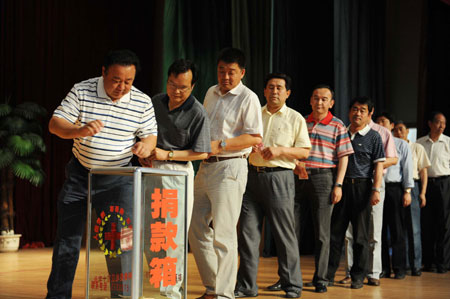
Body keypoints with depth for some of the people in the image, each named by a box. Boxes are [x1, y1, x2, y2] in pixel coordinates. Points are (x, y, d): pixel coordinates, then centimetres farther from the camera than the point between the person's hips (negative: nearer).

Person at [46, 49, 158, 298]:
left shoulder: (142, 102, -5)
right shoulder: (81, 91, -8)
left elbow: (150, 135, 4)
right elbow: (55, 124, -10)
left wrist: (145, 145, -20)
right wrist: (79, 131, -31)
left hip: (118, 178, 0)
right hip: (80, 173, 1)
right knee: (67, 237, 6)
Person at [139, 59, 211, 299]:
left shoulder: (197, 113, -11)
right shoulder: (156, 101, 7)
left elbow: (202, 153, -11)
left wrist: (166, 155, -14)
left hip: (179, 172, -6)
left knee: (175, 234, -4)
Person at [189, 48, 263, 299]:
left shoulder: (248, 98, -6)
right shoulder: (211, 93, 17)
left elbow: (256, 138, -14)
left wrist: (220, 145, -18)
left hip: (230, 167, -8)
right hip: (205, 166, 8)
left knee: (223, 233, -9)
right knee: (197, 230, 8)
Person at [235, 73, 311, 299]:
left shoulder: (295, 119, 7)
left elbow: (305, 152, 3)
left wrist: (281, 150, -12)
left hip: (279, 177, -3)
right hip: (253, 176, 3)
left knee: (284, 234, -2)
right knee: (248, 231, 0)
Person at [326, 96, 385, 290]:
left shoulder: (373, 137, 3)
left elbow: (378, 165, -1)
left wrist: (376, 190, -11)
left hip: (362, 187, -3)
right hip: (341, 185, 3)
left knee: (360, 235, 3)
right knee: (335, 232, 2)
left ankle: (358, 277, 10)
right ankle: (328, 274, 6)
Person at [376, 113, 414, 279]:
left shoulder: (401, 145, 8)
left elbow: (407, 168, 3)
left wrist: (407, 191, -5)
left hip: (394, 188, -2)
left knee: (397, 230, -2)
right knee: (379, 229, 3)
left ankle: (399, 268, 3)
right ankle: (383, 268, 11)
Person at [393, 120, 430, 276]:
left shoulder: (417, 148, 11)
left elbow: (423, 171, 8)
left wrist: (423, 193, -2)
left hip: (411, 186, -1)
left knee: (413, 227, -4)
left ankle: (416, 264, -1)